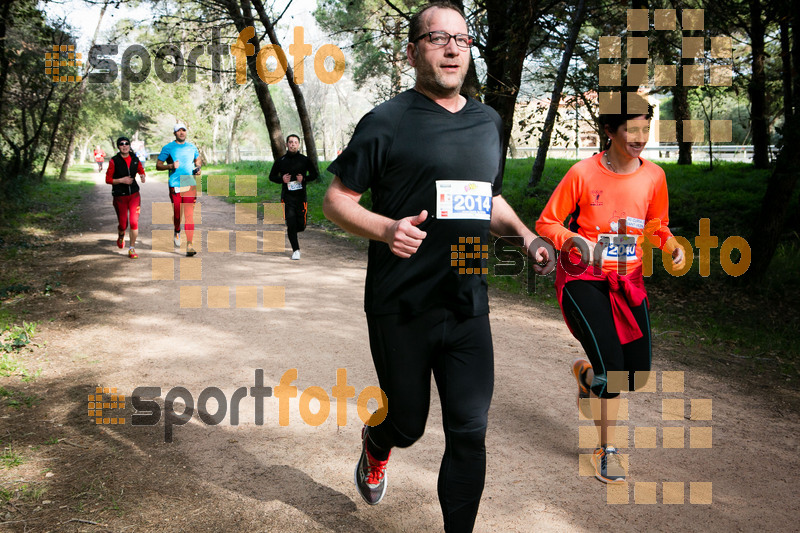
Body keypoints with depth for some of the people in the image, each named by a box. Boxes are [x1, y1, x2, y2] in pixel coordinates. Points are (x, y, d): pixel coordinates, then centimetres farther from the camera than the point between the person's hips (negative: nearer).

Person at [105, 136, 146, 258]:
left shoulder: (135, 159, 3)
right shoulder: (114, 161, -6)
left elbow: (141, 171, 20)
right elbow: (108, 179, -4)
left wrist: (143, 176, -3)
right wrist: (121, 180, -19)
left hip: (134, 194, 2)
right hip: (120, 196, -2)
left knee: (134, 222, -8)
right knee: (123, 224, 1)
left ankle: (132, 249, 5)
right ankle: (121, 236, 38)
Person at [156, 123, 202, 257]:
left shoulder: (192, 147, 12)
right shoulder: (168, 148, 3)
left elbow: (198, 160, 29)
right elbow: (158, 166, 3)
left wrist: (198, 168, 7)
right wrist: (171, 166, -14)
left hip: (190, 184, 1)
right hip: (175, 186, -1)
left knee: (189, 214, -8)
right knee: (177, 213, 5)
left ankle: (189, 245, -12)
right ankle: (177, 233, 39)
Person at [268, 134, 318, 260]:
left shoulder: (304, 160, 4)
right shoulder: (281, 161, 5)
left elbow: (314, 174, 12)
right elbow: (272, 176, 13)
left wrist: (304, 178, -8)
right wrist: (281, 179, -7)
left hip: (301, 196, 1)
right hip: (287, 196, -1)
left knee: (301, 225, 1)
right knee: (291, 223, -8)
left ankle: (292, 232, 38)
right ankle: (296, 250, 5)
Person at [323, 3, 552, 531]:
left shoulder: (489, 122, 12)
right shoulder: (387, 122, -6)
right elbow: (336, 199, -4)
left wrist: (525, 234, 5)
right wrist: (385, 229, -23)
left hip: (468, 308, 4)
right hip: (402, 309, -4)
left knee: (470, 433, 3)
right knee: (408, 425, 14)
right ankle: (376, 445, 50)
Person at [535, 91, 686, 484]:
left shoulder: (653, 176, 1)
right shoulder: (583, 173, -11)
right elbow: (546, 222, -4)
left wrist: (672, 246, -5)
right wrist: (575, 241, -23)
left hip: (628, 280, 5)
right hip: (583, 278, -5)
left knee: (638, 375, 2)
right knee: (611, 368, -15)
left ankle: (587, 372, 37)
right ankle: (607, 450, 9)